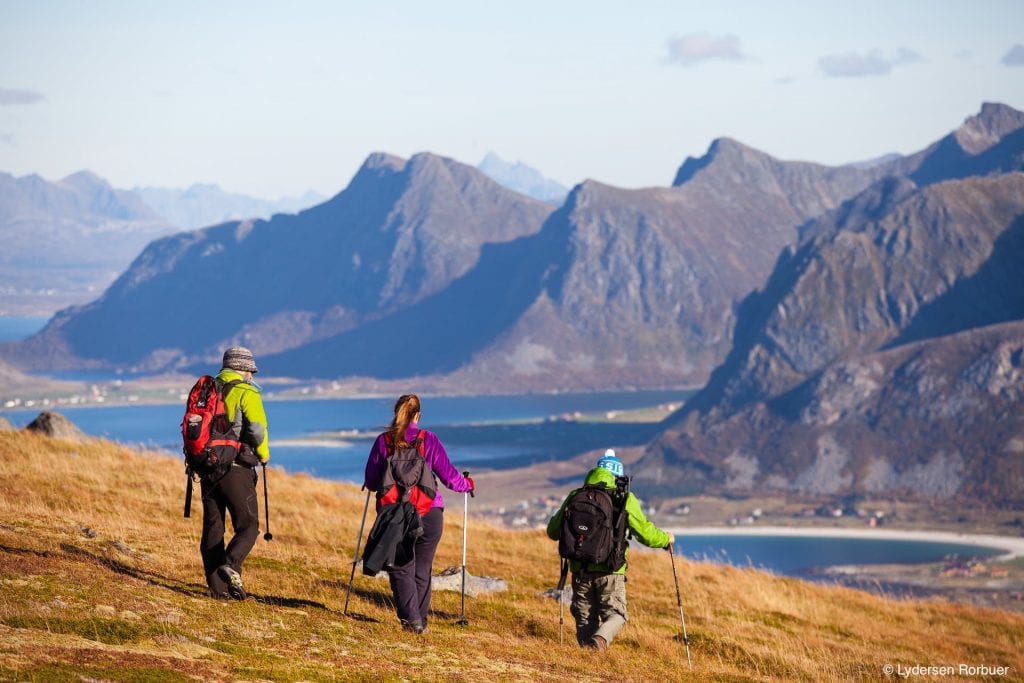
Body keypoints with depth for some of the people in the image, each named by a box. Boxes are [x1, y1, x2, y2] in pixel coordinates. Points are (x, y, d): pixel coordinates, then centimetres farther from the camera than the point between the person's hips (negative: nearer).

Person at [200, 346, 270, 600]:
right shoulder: (247, 393, -6)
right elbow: (257, 429, -17)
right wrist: (263, 454, 1)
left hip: (208, 468, 6)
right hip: (236, 469, -6)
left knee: (212, 527, 9)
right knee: (248, 525, 0)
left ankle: (217, 586, 7)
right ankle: (230, 565, -25)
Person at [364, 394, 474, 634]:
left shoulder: (383, 441, 0)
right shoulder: (429, 440, -1)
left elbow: (370, 482, 4)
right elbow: (449, 476, 2)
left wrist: (373, 484, 29)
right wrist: (467, 484, 23)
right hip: (428, 513, 1)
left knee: (401, 568, 3)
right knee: (422, 569, 13)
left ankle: (410, 618, -12)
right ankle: (421, 620, 17)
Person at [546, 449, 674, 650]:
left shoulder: (575, 496, 6)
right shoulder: (624, 499, -2)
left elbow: (553, 531, 12)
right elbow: (645, 532, -4)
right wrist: (666, 539, 16)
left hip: (581, 569, 3)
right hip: (610, 571, -3)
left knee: (585, 618, 13)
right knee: (615, 614, 7)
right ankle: (601, 637, -22)